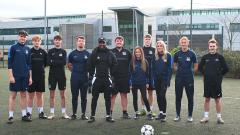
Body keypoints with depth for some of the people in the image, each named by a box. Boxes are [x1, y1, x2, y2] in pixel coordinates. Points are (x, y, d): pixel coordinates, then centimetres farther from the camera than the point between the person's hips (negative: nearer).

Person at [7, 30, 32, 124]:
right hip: (15, 76, -4)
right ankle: (10, 116, 5)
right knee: (13, 95, 0)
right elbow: (9, 63, -5)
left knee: (24, 95, 8)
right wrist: (11, 76, -12)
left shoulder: (27, 49, 10)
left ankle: (24, 115, 15)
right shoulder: (13, 48, -2)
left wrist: (30, 77, 9)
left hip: (25, 76, 4)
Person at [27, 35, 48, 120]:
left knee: (40, 95, 8)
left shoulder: (43, 52, 4)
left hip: (41, 76, 2)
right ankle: (29, 113, 13)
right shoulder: (29, 51, -3)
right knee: (31, 95, 4)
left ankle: (41, 112, 14)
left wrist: (41, 67, 6)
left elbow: (46, 63, 14)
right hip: (31, 76, -2)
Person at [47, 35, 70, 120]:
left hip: (61, 75, 0)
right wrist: (59, 62, -12)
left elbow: (64, 62, -9)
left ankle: (64, 113, 10)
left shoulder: (63, 51, 6)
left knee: (62, 94, 4)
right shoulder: (50, 51, 6)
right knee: (52, 94, 3)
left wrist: (53, 62, -10)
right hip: (52, 75, 0)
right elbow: (48, 62, -7)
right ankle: (52, 113, 10)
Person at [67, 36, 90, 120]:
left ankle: (83, 114, 12)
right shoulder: (72, 54, 5)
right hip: (74, 78, 0)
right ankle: (74, 114, 13)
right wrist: (75, 71, 7)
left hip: (84, 78, 0)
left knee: (84, 97, 4)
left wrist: (85, 71, 2)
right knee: (74, 97, 5)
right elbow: (69, 65, 14)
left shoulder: (87, 54, 5)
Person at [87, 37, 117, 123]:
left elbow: (114, 64, 13)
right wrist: (91, 75, 0)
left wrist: (111, 74, 5)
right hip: (97, 79, -1)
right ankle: (92, 116, 6)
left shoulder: (110, 54, 7)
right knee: (94, 98, 0)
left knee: (108, 98, 6)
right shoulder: (94, 53, 2)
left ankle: (108, 116, 14)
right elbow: (89, 65, 4)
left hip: (107, 79, 2)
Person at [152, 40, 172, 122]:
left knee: (162, 95, -10)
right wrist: (153, 79, 1)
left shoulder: (168, 55, -3)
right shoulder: (155, 56, 8)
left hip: (164, 78, -4)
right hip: (157, 79, 4)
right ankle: (161, 112, 21)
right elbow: (153, 68, 10)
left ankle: (164, 114, -2)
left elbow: (170, 68, -5)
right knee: (158, 96, 9)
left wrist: (168, 80, -12)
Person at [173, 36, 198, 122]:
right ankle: (178, 115, 16)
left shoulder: (192, 54, -1)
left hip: (189, 79, -2)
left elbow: (196, 66, 6)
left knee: (190, 97, 3)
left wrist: (191, 72, 2)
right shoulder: (177, 54, 5)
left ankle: (190, 116, 13)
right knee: (178, 97, 6)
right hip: (179, 79, 2)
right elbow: (174, 65, 16)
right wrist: (179, 71, 5)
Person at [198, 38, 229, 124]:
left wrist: (219, 75, 3)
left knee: (217, 99, 5)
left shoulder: (220, 57, -2)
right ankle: (206, 116, 16)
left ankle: (219, 117, 14)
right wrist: (205, 74, 9)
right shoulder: (205, 57, 3)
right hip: (207, 82, 2)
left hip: (217, 82, -2)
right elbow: (200, 67, 15)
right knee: (207, 99, 8)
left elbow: (225, 69, 2)